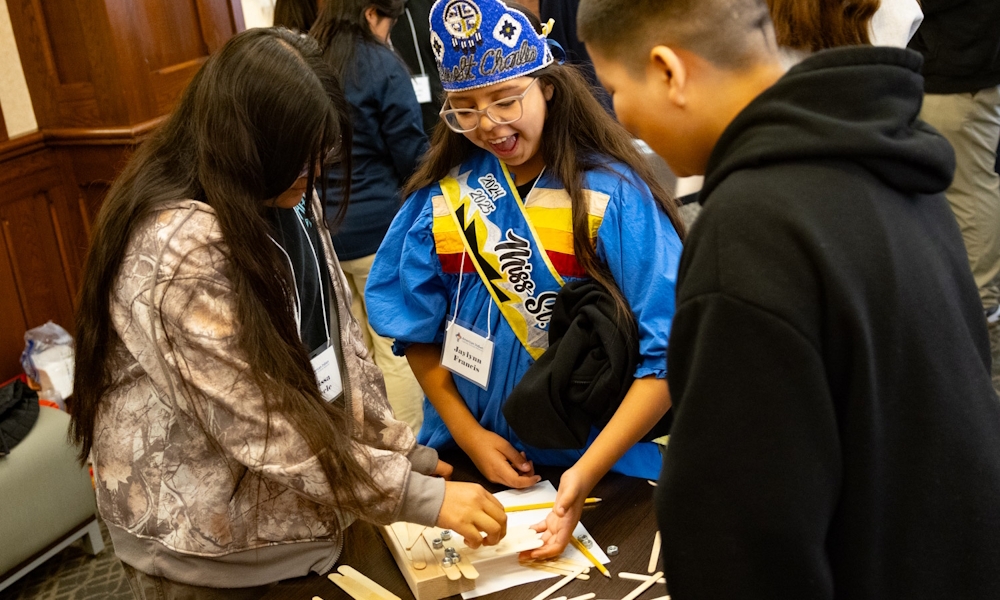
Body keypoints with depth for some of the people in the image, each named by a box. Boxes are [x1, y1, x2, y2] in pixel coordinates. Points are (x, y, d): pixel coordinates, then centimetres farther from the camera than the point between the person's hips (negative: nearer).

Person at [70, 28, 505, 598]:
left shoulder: (282, 198, -3)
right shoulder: (180, 248, -28)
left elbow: (335, 336, 3)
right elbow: (264, 428, -27)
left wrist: (400, 447, -3)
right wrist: (422, 497, -24)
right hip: (207, 537, -7)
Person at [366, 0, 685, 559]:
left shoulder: (614, 195, -17)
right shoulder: (443, 194, -5)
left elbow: (669, 353, -20)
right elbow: (419, 330, 3)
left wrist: (586, 473, -27)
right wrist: (469, 435, -6)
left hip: (603, 465, -3)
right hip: (467, 456, 3)